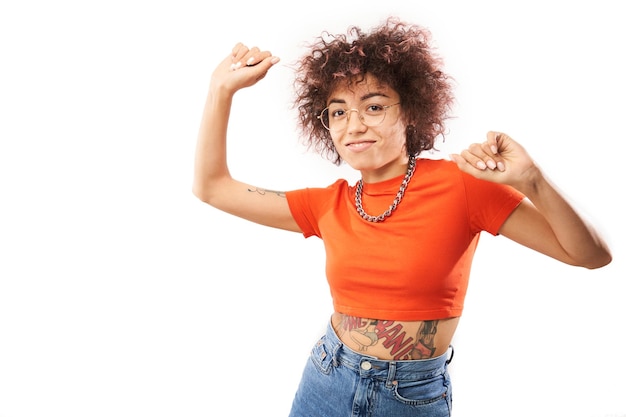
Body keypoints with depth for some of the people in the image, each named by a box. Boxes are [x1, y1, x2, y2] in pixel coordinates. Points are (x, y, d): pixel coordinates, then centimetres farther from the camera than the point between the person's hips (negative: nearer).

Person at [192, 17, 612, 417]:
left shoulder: (459, 183, -12)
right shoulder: (329, 204, -2)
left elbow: (591, 255, -14)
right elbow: (211, 187, 4)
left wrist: (531, 180, -32)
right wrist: (223, 88, -1)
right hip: (325, 382, 3)